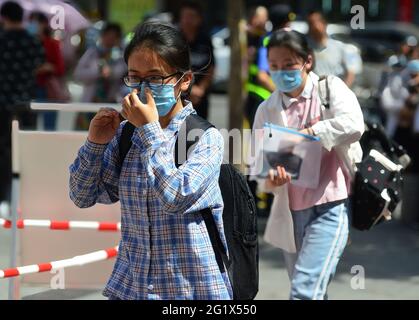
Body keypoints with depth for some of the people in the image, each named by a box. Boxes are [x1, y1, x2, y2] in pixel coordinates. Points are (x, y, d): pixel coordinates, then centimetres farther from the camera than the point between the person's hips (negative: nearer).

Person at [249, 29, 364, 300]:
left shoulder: (330, 89, -2)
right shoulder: (267, 110, 7)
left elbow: (353, 125, -22)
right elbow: (260, 164, 1)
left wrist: (306, 134, -20)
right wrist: (270, 179, -22)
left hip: (331, 207, -5)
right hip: (291, 212, 5)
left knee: (305, 291, -17)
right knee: (314, 293, 16)